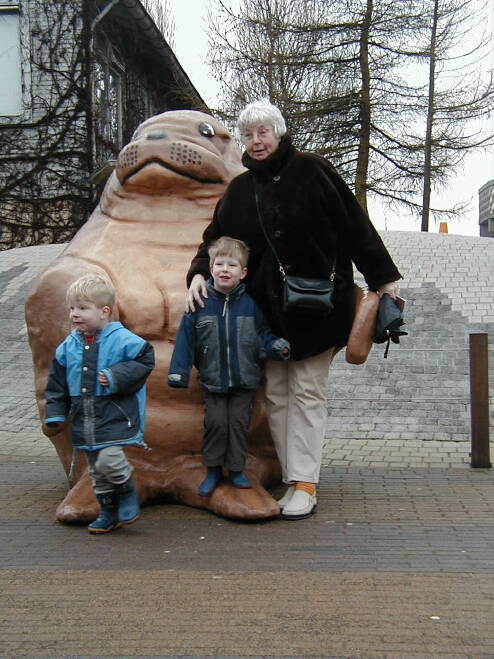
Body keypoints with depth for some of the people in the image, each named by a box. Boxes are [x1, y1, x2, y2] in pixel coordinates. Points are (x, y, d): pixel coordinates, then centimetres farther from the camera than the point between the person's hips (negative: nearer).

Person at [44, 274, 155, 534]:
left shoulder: (121, 339, -10)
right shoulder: (68, 346, 7)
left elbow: (145, 360, -6)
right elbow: (57, 384, 14)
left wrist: (117, 376, -15)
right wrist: (55, 413, 9)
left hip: (115, 416, -6)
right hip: (84, 420, 6)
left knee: (109, 459, -19)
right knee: (96, 470, 12)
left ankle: (128, 494, 9)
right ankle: (108, 511, 27)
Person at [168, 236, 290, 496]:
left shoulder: (250, 303, -5)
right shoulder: (200, 302, -6)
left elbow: (263, 333, 3)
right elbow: (186, 338, -3)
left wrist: (276, 346, -18)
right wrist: (178, 372, -6)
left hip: (245, 379, 0)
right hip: (213, 379, 0)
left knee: (239, 422, 5)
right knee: (215, 422, 0)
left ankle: (237, 470, 19)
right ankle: (212, 470, 17)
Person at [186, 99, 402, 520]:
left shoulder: (311, 171, -3)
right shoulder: (239, 190, 10)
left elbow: (354, 225, -3)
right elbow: (215, 238, 16)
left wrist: (383, 276, -2)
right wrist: (199, 273, -3)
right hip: (266, 308, 5)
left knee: (307, 392, -2)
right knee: (276, 394, 4)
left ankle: (305, 486, 2)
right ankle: (293, 478, 12)